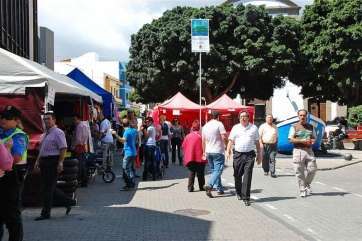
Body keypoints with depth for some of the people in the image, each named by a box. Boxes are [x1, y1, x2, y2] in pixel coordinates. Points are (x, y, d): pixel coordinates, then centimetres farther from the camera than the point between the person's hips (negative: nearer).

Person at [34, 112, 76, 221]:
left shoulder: (58, 133, -10)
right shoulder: (45, 134, 18)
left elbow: (63, 148, -16)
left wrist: (60, 163, -22)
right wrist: (38, 161, 15)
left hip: (53, 162, -9)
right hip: (44, 163, 9)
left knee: (48, 188, -4)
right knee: (49, 188, 12)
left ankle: (45, 213, 6)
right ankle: (68, 202, 25)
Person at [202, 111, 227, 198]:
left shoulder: (205, 126, 10)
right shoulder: (219, 124, -8)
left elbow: (203, 141, 15)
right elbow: (224, 137, -17)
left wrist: (204, 151, 23)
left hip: (208, 152, 6)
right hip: (218, 151, -6)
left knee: (214, 170, 15)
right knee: (218, 170, -7)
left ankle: (220, 189, 19)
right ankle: (209, 185, -26)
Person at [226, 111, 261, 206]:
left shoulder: (254, 128, 10)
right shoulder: (235, 128, 9)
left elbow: (257, 142, 14)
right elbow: (231, 141, 6)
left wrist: (259, 154, 11)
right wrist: (228, 151, -9)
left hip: (249, 155, -1)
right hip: (238, 154, 1)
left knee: (247, 176, -8)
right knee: (237, 175, 10)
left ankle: (246, 197, -5)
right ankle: (238, 192, 34)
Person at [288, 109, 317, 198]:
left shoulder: (310, 127, 14)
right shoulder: (294, 127, 3)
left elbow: (314, 138, 19)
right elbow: (291, 139, -4)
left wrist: (312, 141, -5)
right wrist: (302, 141, -16)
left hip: (309, 150, 3)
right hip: (298, 150, -3)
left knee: (312, 169, -1)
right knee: (299, 172, -3)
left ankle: (307, 184, 25)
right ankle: (302, 190, 7)